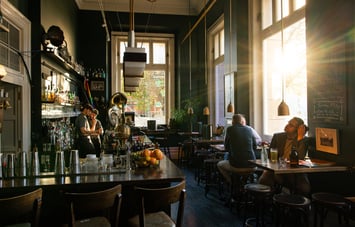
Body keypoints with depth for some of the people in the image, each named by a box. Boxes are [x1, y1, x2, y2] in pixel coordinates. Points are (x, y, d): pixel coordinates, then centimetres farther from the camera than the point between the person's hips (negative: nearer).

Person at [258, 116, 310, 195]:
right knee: (264, 181, -28)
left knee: (304, 189, -29)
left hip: (294, 172, -1)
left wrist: (300, 138, -15)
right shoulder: (277, 136, 9)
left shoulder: (303, 140, 3)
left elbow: (300, 158, -13)